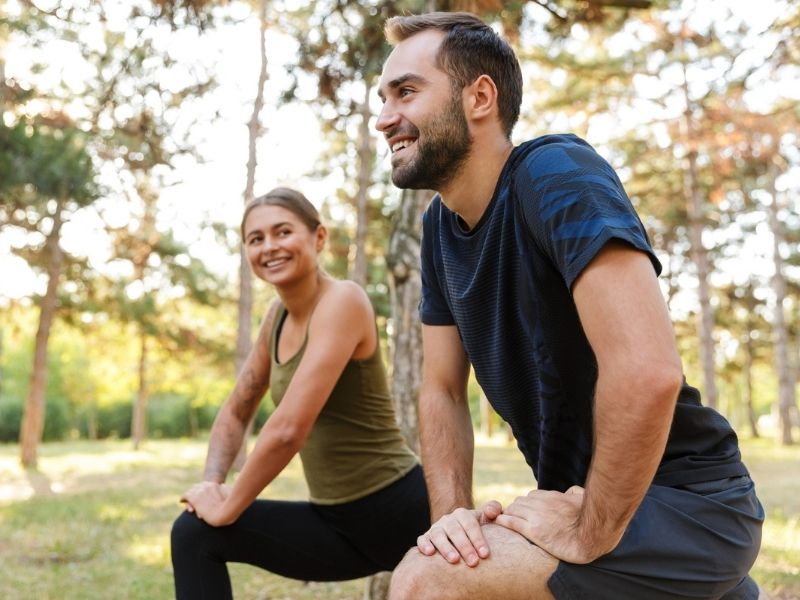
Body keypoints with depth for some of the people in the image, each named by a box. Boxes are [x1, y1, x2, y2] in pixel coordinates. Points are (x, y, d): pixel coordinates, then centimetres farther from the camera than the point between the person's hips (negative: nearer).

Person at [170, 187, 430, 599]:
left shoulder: (342, 300, -19)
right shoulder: (278, 316, 8)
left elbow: (288, 429, -26)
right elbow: (236, 412, 17)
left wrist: (226, 509, -13)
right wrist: (211, 485, 0)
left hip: (400, 512, -8)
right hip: (338, 520, 8)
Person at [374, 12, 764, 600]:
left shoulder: (556, 173, -20)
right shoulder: (440, 225, 5)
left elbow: (648, 371, -32)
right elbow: (442, 390, 9)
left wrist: (589, 536, -21)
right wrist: (453, 513, -6)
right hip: (586, 502, 8)